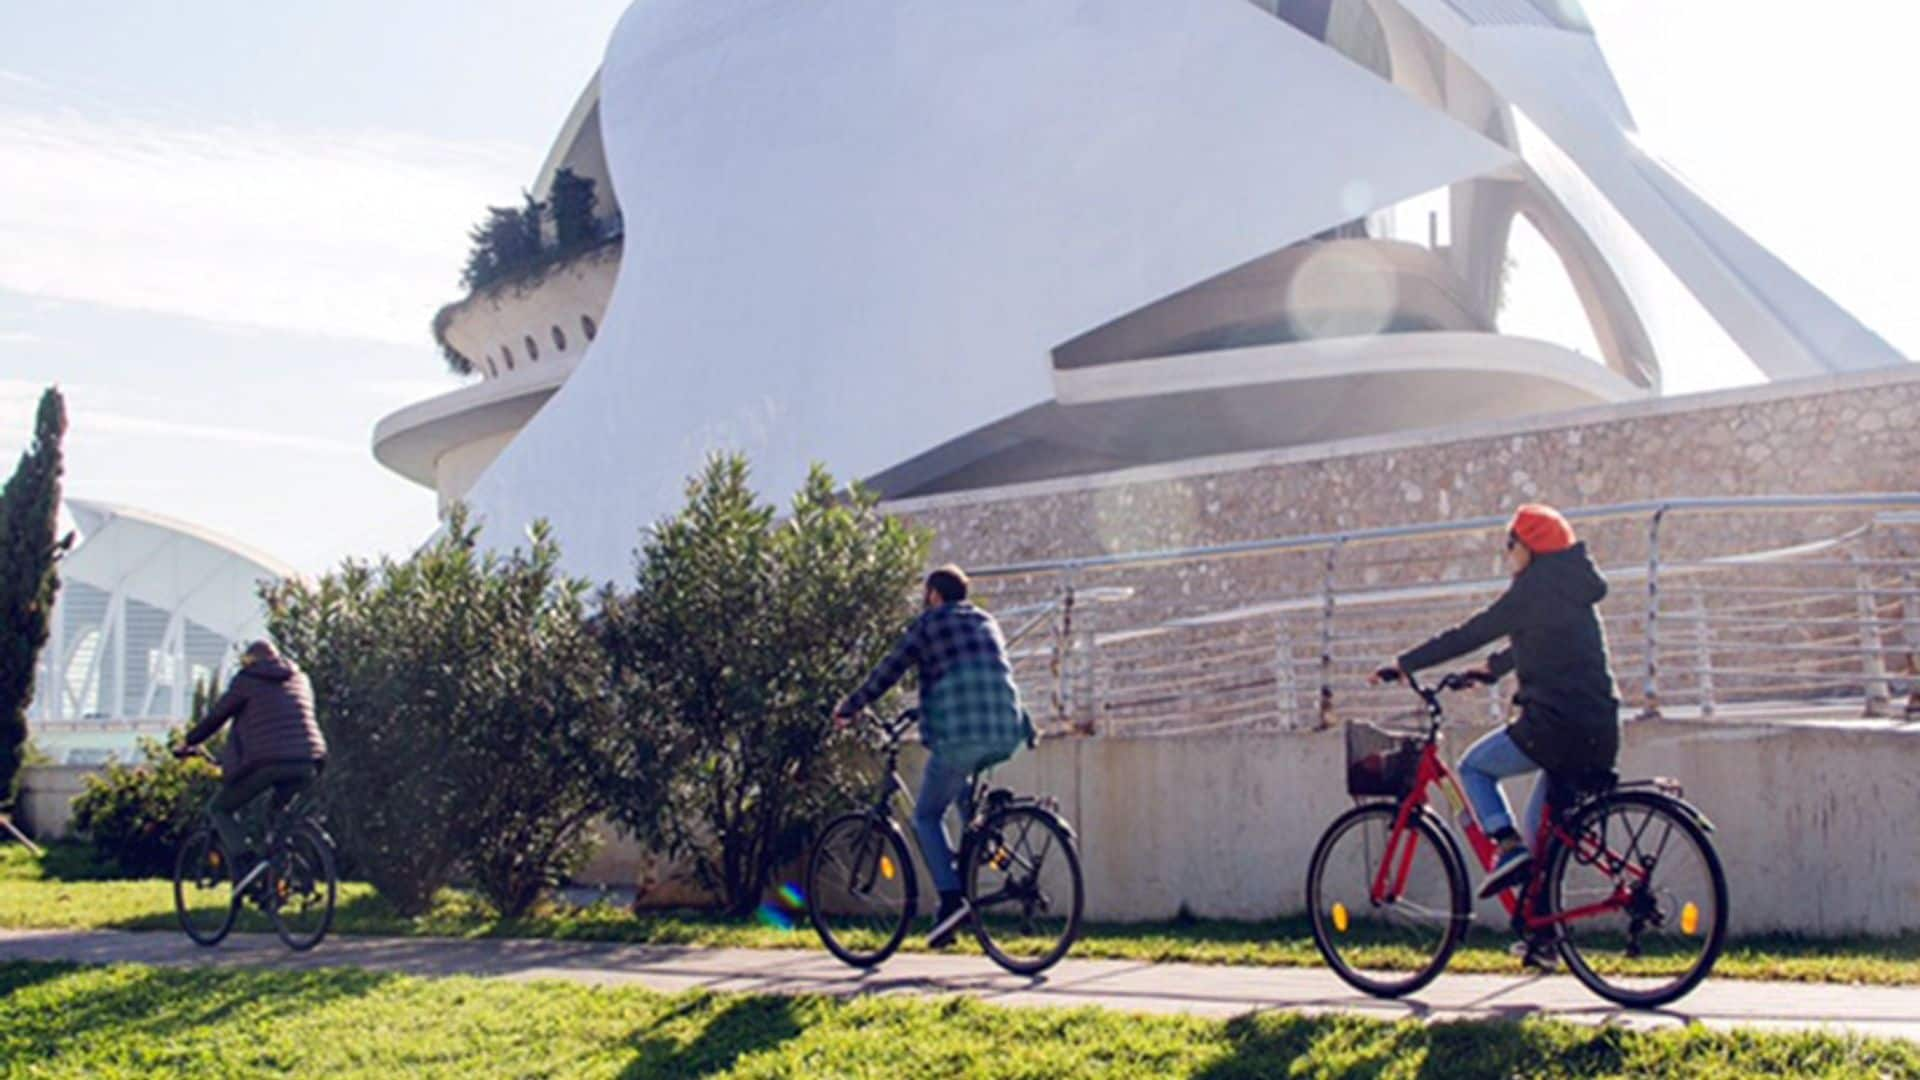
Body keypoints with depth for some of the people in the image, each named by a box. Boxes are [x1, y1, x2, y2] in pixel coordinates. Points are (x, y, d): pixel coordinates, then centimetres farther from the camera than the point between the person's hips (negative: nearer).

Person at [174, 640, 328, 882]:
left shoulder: (246, 680, 9)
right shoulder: (300, 679, 23)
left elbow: (216, 716, 14)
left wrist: (189, 742, 28)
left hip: (267, 761, -5)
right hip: (307, 764, 5)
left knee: (220, 809, 13)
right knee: (280, 809, 31)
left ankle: (245, 866, -6)